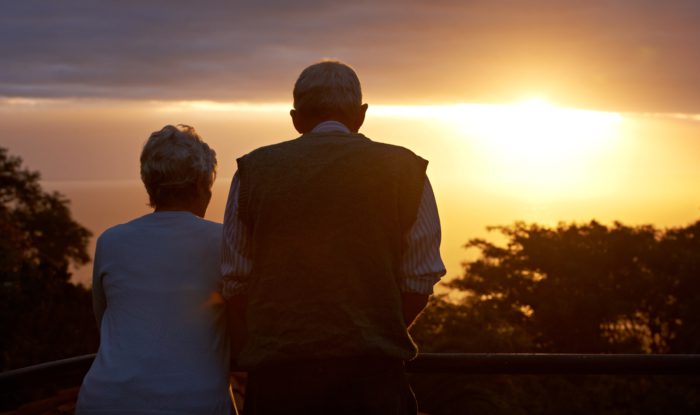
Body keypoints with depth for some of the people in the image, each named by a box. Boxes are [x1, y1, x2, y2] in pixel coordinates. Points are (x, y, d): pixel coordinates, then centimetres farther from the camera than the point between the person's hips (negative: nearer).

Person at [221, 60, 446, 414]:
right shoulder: (404, 169, 2)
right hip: (372, 373, -1)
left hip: (276, 376, 1)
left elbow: (234, 283, 6)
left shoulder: (253, 170, 5)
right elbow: (419, 283, 3)